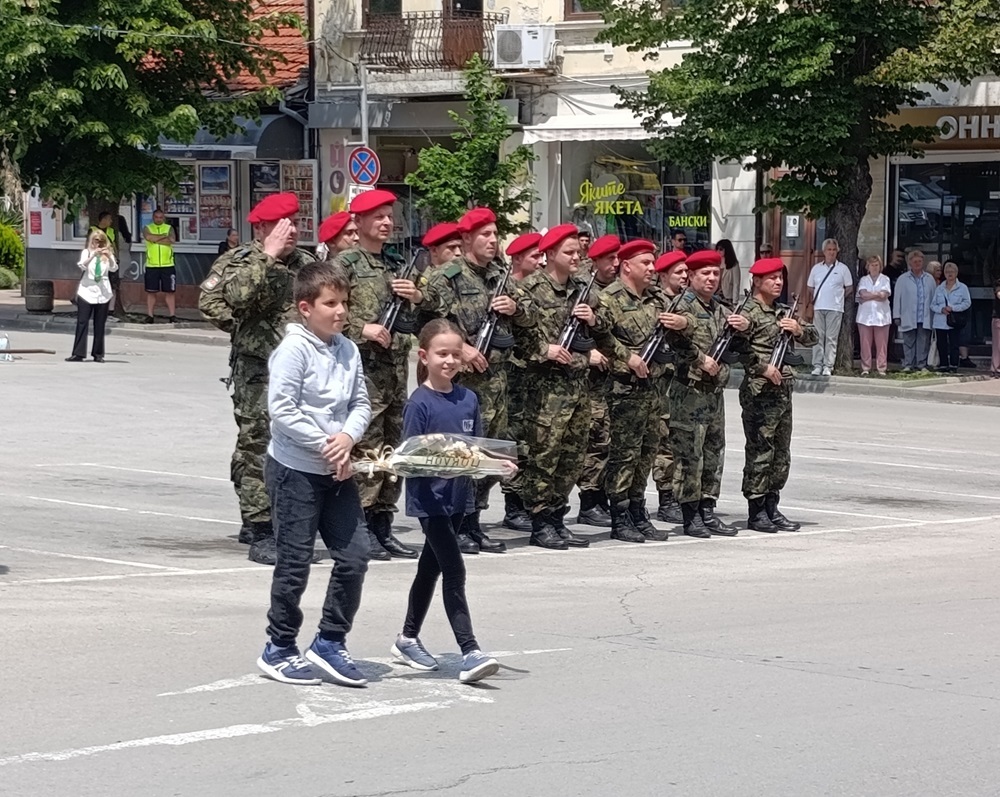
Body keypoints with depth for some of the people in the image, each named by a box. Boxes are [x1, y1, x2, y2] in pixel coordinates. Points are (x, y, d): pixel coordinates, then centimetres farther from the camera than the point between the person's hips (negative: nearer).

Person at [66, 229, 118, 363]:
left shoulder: (107, 254, 10)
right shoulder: (86, 252, 6)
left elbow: (114, 268, -7)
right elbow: (82, 266, -13)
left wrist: (109, 257, -25)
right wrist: (93, 255, -26)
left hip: (103, 294, 2)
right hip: (87, 292, -2)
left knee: (100, 325, 4)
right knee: (82, 323, -4)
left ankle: (98, 354, 9)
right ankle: (78, 354, -5)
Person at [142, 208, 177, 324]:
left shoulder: (169, 228, 9)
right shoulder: (148, 228, 8)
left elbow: (172, 240, -11)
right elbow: (148, 237, -15)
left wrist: (155, 239, -11)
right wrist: (164, 236, -9)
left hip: (167, 265, 0)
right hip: (151, 265, 0)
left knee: (170, 291, 0)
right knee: (151, 291, 2)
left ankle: (173, 316, 4)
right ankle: (149, 316, 8)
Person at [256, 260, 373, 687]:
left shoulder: (348, 350, 7)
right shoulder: (293, 349, -14)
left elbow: (361, 404, 9)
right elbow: (281, 410, -19)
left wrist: (348, 437, -11)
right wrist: (326, 446, -17)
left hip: (337, 471, 7)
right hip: (295, 469, -7)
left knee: (355, 556, 4)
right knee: (295, 562, 1)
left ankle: (331, 642, 18)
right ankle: (279, 649, 16)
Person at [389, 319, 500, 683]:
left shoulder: (468, 399, 6)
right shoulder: (420, 403, -12)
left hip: (457, 495, 7)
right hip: (429, 498, -7)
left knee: (431, 566, 18)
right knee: (454, 571, -12)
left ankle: (408, 639, 32)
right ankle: (470, 652, -15)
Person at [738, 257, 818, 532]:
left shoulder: (782, 313, 17)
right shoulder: (749, 313, -8)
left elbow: (812, 337, 20)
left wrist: (798, 329, -1)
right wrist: (764, 368, -21)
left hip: (783, 390, 8)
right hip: (760, 393, -8)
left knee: (781, 454, 11)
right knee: (760, 453, -5)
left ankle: (772, 509, 18)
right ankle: (756, 512, 0)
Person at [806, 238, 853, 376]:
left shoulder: (843, 269, 3)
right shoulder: (816, 268, 11)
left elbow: (849, 287, 9)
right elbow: (810, 288, 17)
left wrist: (838, 298, 6)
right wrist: (811, 302, 7)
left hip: (835, 308, -2)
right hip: (819, 308, 2)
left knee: (831, 338, -4)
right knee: (818, 337, 1)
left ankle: (828, 366, -4)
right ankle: (817, 366, 3)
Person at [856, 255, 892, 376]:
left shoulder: (885, 279, 9)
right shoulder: (863, 280, 12)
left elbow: (884, 295, -6)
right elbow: (863, 294, -5)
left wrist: (868, 296, -5)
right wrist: (877, 294, -6)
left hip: (881, 315, -1)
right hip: (865, 316, 1)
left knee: (881, 344, -4)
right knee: (865, 343, -2)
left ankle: (881, 368, -1)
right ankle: (865, 368, 3)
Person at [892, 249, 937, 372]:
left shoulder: (929, 279, 11)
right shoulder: (903, 280, 4)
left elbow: (934, 297, 13)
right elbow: (897, 298, 3)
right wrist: (897, 316, -3)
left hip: (925, 319, 2)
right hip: (909, 319, -2)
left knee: (923, 342, 1)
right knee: (909, 342, 0)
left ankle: (922, 364, 7)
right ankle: (908, 365, 4)